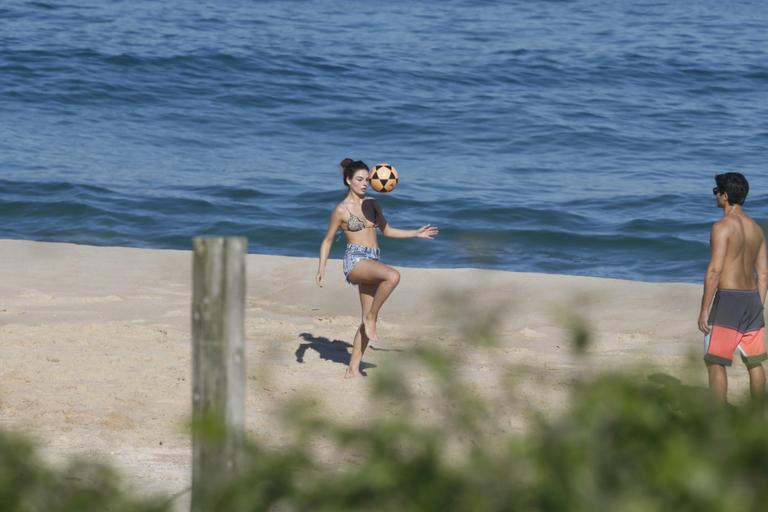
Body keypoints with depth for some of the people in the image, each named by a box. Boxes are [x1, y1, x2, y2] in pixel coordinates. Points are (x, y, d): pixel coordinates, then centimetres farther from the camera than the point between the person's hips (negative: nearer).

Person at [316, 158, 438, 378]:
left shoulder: (372, 204, 13)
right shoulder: (341, 210, -3)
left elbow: (387, 230, 24)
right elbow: (327, 240, 3)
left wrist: (416, 234, 18)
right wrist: (321, 269, -6)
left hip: (374, 261, 7)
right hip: (355, 259, -7)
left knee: (368, 319, 3)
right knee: (393, 276, -34)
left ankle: (353, 369, 8)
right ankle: (371, 317, -16)